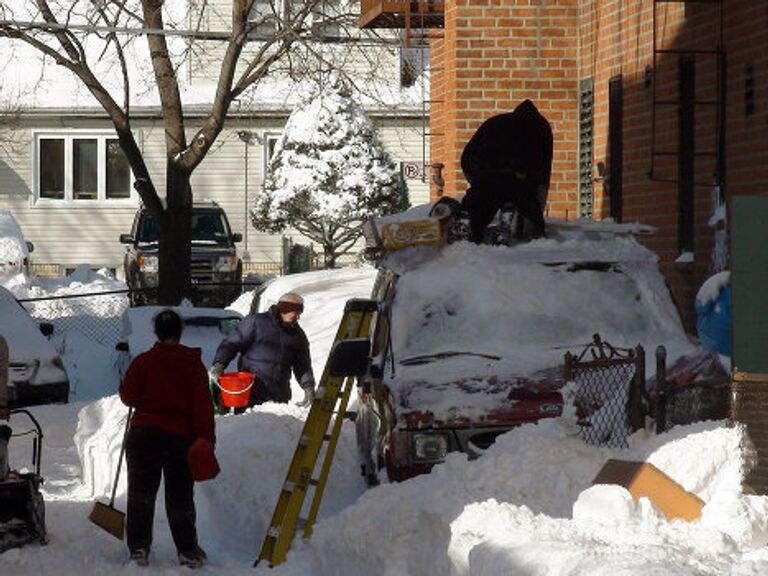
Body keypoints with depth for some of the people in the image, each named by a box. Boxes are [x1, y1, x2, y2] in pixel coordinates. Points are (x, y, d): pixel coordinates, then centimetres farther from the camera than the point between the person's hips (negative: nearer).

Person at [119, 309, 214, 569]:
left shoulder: (143, 362, -3)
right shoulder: (194, 365, -1)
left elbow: (128, 397, -1)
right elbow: (203, 405, -7)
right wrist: (205, 440, -8)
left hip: (144, 434, -1)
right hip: (181, 437, 1)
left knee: (141, 492, 8)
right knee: (180, 497, 11)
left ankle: (139, 547, 1)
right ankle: (188, 551, 10)